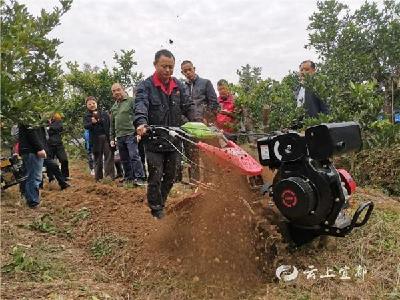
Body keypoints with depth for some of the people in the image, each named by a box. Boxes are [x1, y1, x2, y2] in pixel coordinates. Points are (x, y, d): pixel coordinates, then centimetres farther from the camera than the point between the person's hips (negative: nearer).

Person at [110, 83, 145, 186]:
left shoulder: (131, 101, 1)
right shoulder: (113, 107, 21)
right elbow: (112, 124, 26)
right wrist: (112, 138, 20)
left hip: (130, 134, -7)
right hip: (119, 137, 7)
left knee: (134, 156, -12)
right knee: (124, 159, 9)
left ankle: (140, 178, -9)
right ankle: (128, 178, 19)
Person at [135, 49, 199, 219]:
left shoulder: (178, 86, 9)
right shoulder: (145, 86, -7)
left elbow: (188, 105, 7)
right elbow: (140, 105, -24)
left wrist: (197, 122, -11)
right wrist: (141, 123, -44)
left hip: (173, 140, 5)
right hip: (154, 140, -5)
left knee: (171, 177, 15)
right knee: (155, 178, -1)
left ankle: (160, 204, 38)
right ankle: (157, 212, 17)